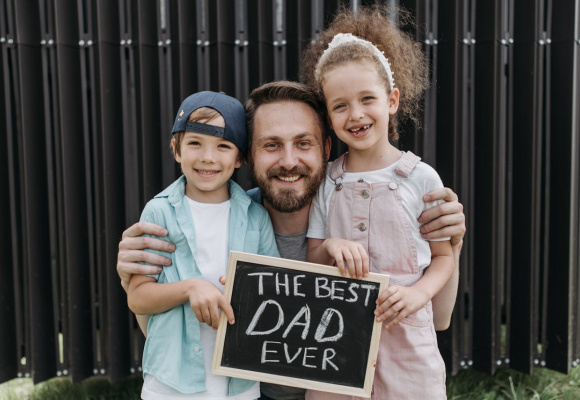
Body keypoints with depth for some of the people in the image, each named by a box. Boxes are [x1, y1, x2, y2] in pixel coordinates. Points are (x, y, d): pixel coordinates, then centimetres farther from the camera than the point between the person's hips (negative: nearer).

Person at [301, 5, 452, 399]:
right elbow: (311, 263, 7)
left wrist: (418, 293, -14)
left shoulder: (420, 178, -4)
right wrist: (331, 247, -15)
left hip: (404, 336, -1)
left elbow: (444, 256, 4)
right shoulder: (327, 181, 3)